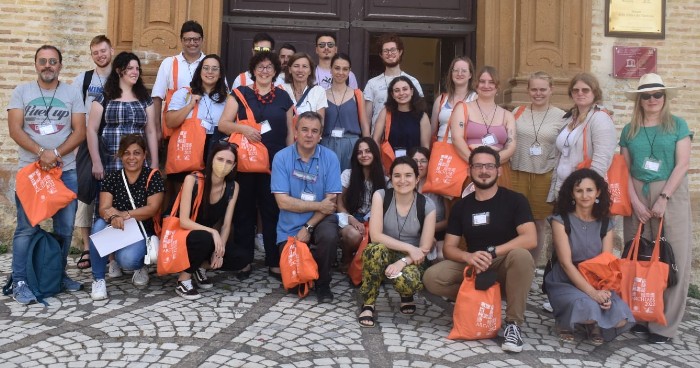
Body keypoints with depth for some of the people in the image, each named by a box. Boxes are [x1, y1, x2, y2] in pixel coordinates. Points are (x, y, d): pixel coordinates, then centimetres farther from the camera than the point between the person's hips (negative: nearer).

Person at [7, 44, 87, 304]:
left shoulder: (72, 94, 6)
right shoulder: (21, 92, 5)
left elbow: (80, 132, -1)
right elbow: (15, 129, -3)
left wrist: (55, 153, -14)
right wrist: (41, 153, -16)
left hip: (66, 171, 1)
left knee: (65, 228, 6)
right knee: (26, 228, -1)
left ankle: (59, 274, 21)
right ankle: (19, 281, 6)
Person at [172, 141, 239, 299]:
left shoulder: (233, 187, -8)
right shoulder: (192, 180, -21)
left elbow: (226, 224, -7)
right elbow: (184, 221, -24)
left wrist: (220, 250, -21)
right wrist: (212, 232, -35)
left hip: (207, 236, 5)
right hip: (182, 235, -5)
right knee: (204, 237, -37)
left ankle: (201, 266, 10)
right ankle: (183, 280, -13)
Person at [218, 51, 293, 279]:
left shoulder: (283, 97, 10)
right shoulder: (240, 93, 5)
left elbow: (290, 133, 13)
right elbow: (223, 124, -1)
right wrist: (242, 128, -19)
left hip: (275, 162, 1)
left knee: (273, 211, 2)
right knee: (244, 210, 5)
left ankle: (274, 262, 11)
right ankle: (243, 261, 15)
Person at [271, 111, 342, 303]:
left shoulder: (330, 158, -8)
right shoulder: (281, 158, -9)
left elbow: (331, 201, -11)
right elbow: (283, 201, -14)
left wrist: (308, 227, -19)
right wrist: (319, 206, -15)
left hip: (320, 220, 0)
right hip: (290, 226, 0)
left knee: (329, 235, -33)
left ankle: (323, 283, -6)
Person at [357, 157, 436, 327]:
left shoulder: (427, 205, -10)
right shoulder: (381, 196, -11)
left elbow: (425, 248, -9)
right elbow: (375, 236, -20)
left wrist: (402, 262, -26)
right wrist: (409, 247, -25)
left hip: (410, 260, 0)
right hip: (384, 255, 0)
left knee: (407, 281, -35)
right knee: (376, 249, -37)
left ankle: (406, 295, 7)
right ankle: (368, 305, -16)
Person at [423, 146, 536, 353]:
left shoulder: (515, 200, -4)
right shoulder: (461, 206, 5)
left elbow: (530, 239, -17)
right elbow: (448, 247, 2)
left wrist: (491, 252, -26)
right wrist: (469, 257, -22)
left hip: (504, 268, -3)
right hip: (472, 268, 3)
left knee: (521, 256, -37)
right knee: (432, 278, -22)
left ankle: (513, 323, -22)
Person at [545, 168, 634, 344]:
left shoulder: (606, 223, 4)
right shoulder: (561, 220, -9)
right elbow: (566, 263, -15)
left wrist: (605, 291, -23)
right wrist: (592, 293, -24)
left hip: (596, 283, 4)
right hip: (564, 284, -3)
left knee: (621, 320, -24)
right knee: (589, 308, -34)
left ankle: (593, 324, 11)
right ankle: (566, 323, 2)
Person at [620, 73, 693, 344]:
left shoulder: (678, 125, 3)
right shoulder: (629, 130, 10)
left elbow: (682, 165, -4)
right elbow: (625, 170, 6)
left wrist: (663, 198, -12)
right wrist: (636, 202, -6)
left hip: (671, 195, -2)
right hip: (637, 197, 2)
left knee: (673, 258, -2)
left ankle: (665, 324, 5)